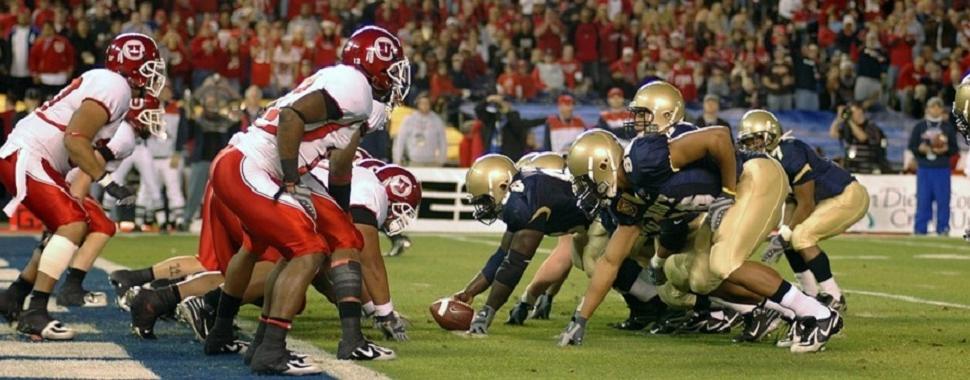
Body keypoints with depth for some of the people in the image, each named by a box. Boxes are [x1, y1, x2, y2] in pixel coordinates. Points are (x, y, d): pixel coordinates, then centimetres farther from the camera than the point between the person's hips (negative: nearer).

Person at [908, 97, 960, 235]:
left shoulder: (948, 127, 7)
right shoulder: (919, 127, 7)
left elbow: (955, 149, 8)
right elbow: (911, 146, 8)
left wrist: (946, 150, -12)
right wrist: (920, 149, -13)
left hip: (942, 169, 0)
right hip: (924, 168, 0)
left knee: (943, 199, -2)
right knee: (923, 199, 0)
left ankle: (943, 229, 3)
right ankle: (920, 229, 5)